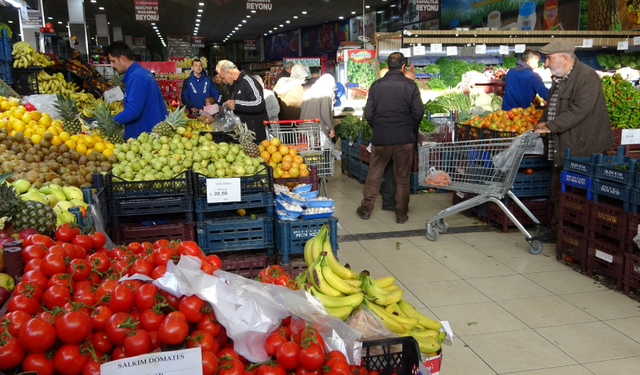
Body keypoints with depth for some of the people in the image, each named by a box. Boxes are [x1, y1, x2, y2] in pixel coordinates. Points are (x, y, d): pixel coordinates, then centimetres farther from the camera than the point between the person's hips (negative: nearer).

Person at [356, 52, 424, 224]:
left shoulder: (376, 85, -1)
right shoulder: (410, 85, -4)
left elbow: (368, 114, -2)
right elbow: (418, 113, -4)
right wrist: (411, 131, 13)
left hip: (380, 138, 1)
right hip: (404, 139, -1)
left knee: (374, 176, 12)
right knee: (402, 178, 9)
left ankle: (366, 209, 20)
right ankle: (401, 214, 17)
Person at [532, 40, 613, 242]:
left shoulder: (587, 77, -16)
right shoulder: (559, 78, 14)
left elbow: (579, 111, -24)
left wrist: (550, 127, -23)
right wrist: (542, 122, 5)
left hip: (584, 148, -9)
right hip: (563, 147, 9)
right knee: (558, 190, 15)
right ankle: (556, 231, 26)